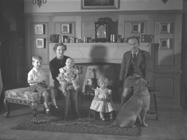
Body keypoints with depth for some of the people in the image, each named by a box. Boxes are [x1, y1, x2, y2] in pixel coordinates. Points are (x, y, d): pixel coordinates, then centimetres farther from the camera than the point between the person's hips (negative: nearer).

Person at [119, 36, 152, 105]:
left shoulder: (146, 54, 2)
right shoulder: (126, 55, 11)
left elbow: (148, 70, -3)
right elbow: (122, 70, 13)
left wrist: (146, 81, -17)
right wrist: (121, 83, 5)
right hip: (129, 78, 2)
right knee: (126, 91, -29)